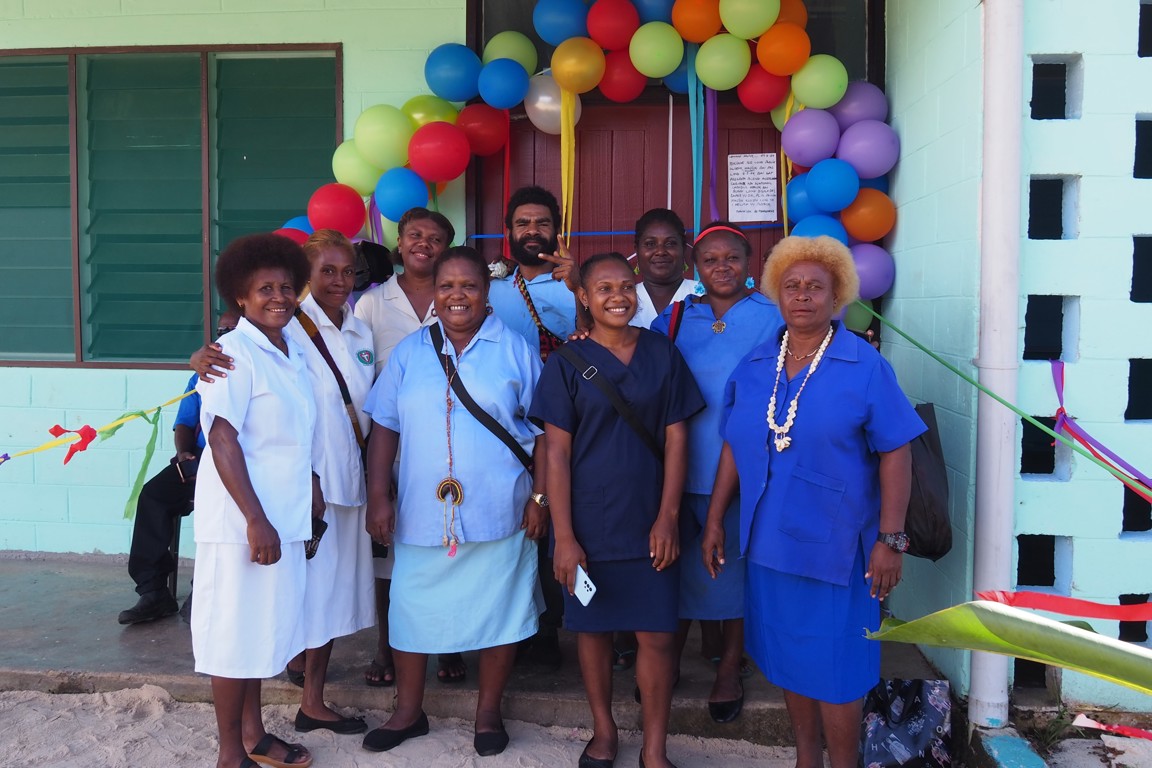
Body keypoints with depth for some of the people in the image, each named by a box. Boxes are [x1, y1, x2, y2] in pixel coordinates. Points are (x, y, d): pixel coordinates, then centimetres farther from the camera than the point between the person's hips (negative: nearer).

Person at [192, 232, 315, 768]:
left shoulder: (292, 352, 9)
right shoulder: (234, 354, -14)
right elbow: (222, 441, -19)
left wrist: (308, 497, 15)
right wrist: (256, 520, -22)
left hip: (284, 516, 8)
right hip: (242, 518, -8)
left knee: (263, 626, 18)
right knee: (235, 630, 3)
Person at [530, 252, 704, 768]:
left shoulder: (662, 354, 2)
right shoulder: (567, 364, -3)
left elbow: (676, 437, 2)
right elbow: (557, 452, -5)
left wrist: (668, 518, -5)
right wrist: (564, 536, -9)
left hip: (649, 524, 1)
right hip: (589, 525, -1)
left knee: (657, 635, 3)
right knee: (593, 629, 12)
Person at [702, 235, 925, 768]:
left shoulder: (865, 367, -7)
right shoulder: (753, 367, 5)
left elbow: (895, 454, -9)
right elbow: (733, 447, 10)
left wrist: (890, 539, -13)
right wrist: (714, 520, 9)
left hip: (835, 545, -4)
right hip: (770, 541, 4)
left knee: (834, 670, 4)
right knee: (788, 659, 16)